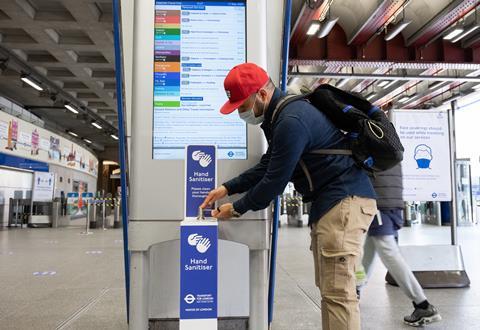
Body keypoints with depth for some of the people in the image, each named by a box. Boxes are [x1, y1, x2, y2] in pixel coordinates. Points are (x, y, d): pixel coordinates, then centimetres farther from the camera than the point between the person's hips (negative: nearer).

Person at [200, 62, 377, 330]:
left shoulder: (291, 121, -21)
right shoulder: (282, 115, 14)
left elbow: (275, 181, -18)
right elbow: (267, 167, 16)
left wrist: (237, 209, -4)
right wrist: (227, 188, 10)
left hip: (345, 200, -11)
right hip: (330, 200, 11)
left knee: (338, 292, -8)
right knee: (328, 288, 14)